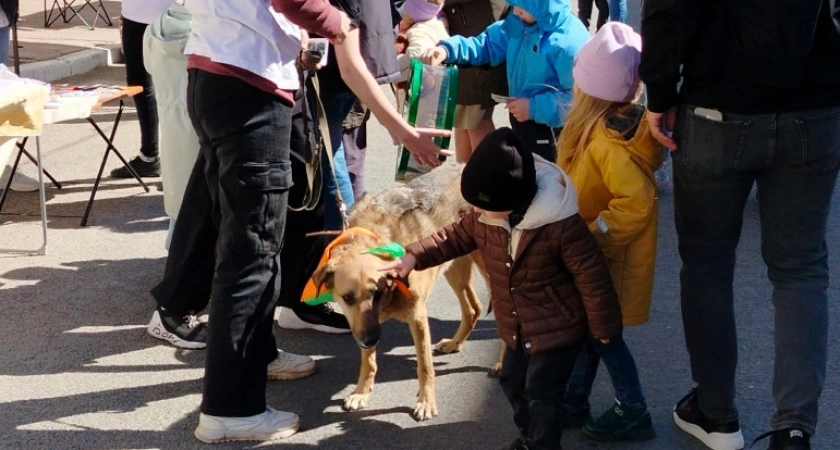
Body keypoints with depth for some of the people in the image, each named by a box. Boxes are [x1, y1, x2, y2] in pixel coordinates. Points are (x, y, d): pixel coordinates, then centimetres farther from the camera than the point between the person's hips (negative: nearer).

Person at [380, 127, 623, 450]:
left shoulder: (561, 226, -31)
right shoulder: (483, 217, -12)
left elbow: (591, 277, -21)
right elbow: (456, 237, 8)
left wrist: (603, 327, -11)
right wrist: (414, 256, -4)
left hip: (557, 328, -7)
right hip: (516, 327, 7)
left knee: (542, 394, 1)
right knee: (513, 382, 22)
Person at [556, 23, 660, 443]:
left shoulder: (606, 139, -28)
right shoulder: (626, 123, -2)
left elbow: (636, 202, -34)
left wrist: (589, 240, -26)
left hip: (606, 257, -8)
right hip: (597, 251, 9)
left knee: (601, 333, 7)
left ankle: (632, 413, 21)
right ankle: (574, 402, 32)